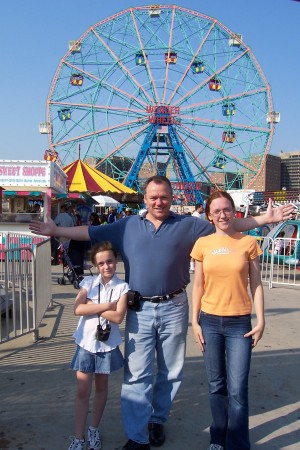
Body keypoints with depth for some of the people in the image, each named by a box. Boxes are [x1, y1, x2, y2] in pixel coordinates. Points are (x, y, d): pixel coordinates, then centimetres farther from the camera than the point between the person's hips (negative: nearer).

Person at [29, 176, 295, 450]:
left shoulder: (187, 225, 2)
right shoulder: (127, 226, 6)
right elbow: (91, 232, 8)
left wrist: (265, 219, -2)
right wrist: (56, 230, 5)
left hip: (174, 309, 1)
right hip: (140, 310, 0)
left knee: (170, 372, 14)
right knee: (137, 374, 2)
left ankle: (157, 420, 36)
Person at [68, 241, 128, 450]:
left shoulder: (122, 287, -7)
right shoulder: (88, 282, -2)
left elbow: (118, 317, -18)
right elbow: (78, 309, -14)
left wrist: (92, 306, -16)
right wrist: (106, 306, -17)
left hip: (107, 344, 0)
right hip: (86, 342, 1)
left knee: (101, 386, 16)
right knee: (83, 390, 4)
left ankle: (94, 429, 34)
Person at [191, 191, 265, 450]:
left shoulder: (249, 242, -2)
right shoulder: (203, 244, 1)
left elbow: (256, 284, 1)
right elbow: (198, 285, 5)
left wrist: (261, 320, -3)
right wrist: (194, 321, 2)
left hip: (239, 323, -1)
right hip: (210, 321, 2)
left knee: (237, 390, -1)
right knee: (216, 385, 14)